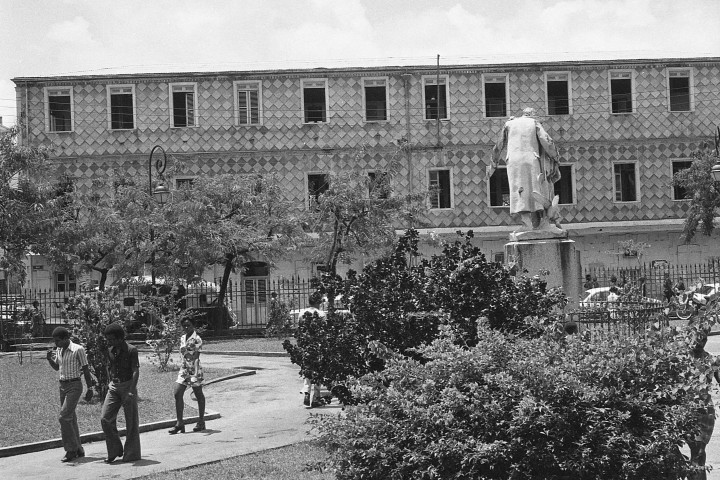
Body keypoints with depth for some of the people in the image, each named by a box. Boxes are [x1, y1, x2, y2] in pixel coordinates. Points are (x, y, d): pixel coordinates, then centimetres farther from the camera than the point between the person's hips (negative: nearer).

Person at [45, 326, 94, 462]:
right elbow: (56, 367, 20)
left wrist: (90, 388, -9)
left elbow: (86, 370, -9)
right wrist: (49, 359, 0)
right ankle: (78, 450, 19)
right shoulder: (59, 350, 8)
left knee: (64, 417, -15)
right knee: (70, 418, 10)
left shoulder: (78, 349, -13)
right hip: (63, 386, 7)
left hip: (74, 386, -7)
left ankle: (71, 450, -7)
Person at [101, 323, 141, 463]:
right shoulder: (110, 351, 7)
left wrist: (131, 391, -25)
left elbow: (136, 371, -17)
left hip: (128, 386, -6)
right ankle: (114, 451, 8)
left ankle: (132, 454, 12)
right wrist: (112, 381, 15)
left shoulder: (131, 350, -11)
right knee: (106, 419, -5)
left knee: (131, 422, 2)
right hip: (113, 387, 6)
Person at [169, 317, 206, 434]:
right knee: (177, 394, -4)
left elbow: (196, 357, -20)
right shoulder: (182, 338, 12)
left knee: (199, 395, 7)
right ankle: (179, 423, -1)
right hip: (184, 369, 7)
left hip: (194, 369, -7)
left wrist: (196, 373, -28)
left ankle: (201, 422, 18)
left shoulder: (196, 339, -12)